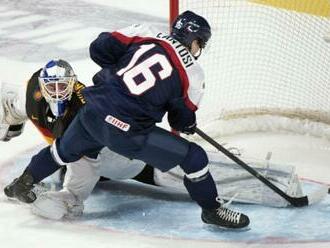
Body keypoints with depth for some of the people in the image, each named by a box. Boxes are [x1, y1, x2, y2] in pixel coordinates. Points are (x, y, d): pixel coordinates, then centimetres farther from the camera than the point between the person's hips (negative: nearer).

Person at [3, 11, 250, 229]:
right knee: (194, 157, 7)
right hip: (127, 133, -5)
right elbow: (182, 119, 6)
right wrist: (189, 125, 28)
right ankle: (212, 209, 18)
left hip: (93, 112, 5)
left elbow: (99, 48, 5)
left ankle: (25, 181, 50)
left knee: (65, 149, 35)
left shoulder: (145, 34, 3)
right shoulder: (192, 74, -4)